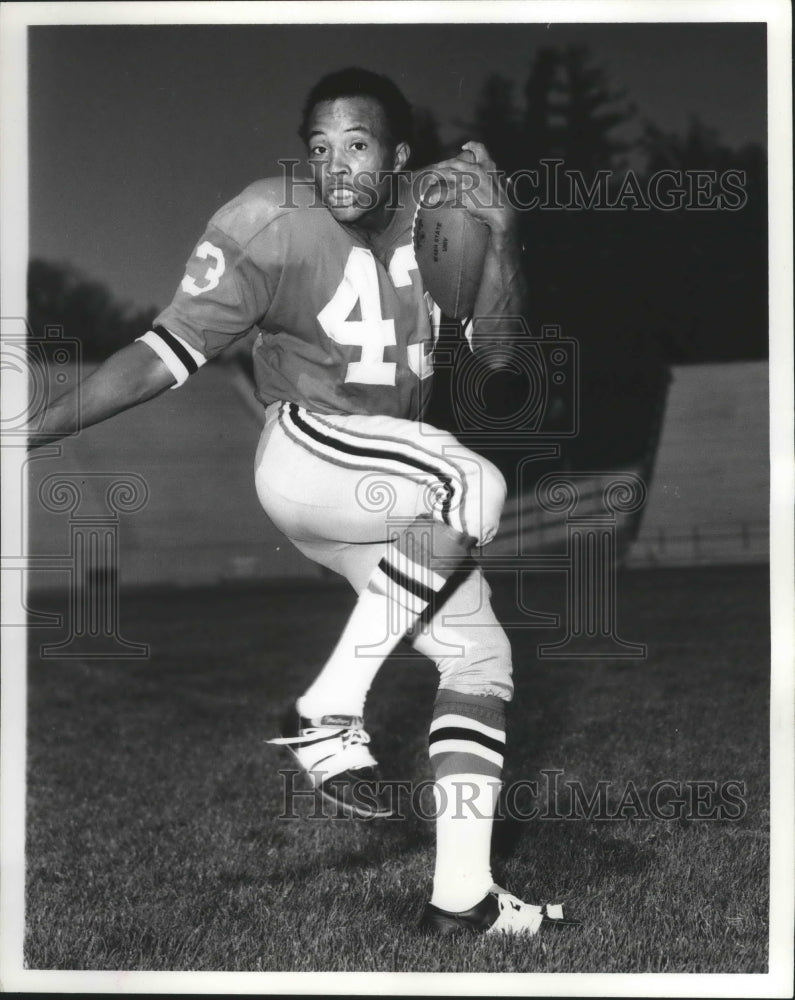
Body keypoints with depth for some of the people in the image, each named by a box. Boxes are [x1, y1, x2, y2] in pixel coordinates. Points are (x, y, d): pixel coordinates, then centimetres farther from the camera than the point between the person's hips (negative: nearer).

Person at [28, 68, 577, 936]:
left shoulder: (435, 209, 0)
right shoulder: (271, 228, -16)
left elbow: (496, 345, 0)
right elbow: (165, 355, -17)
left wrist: (498, 242, -17)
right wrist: (35, 427, -24)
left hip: (383, 490, 7)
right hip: (303, 449, -7)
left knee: (481, 654, 4)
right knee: (476, 487, -31)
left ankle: (462, 896, 11)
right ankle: (328, 716, -23)